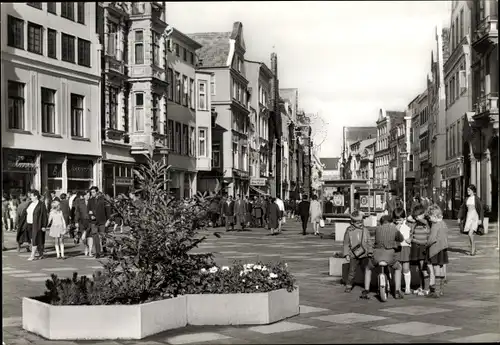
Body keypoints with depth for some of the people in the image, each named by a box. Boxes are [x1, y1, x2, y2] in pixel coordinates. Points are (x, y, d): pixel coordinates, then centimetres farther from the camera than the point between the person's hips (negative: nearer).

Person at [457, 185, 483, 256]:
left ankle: (473, 248, 0)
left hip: (475, 218, -6)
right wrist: (459, 217, 8)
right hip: (468, 217, 6)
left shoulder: (477, 198, -10)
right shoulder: (467, 199, 7)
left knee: (470, 234, -18)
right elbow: (462, 208, 13)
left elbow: (481, 209, -12)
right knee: (470, 235, 8)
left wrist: (480, 219, -17)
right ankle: (473, 249, 25)